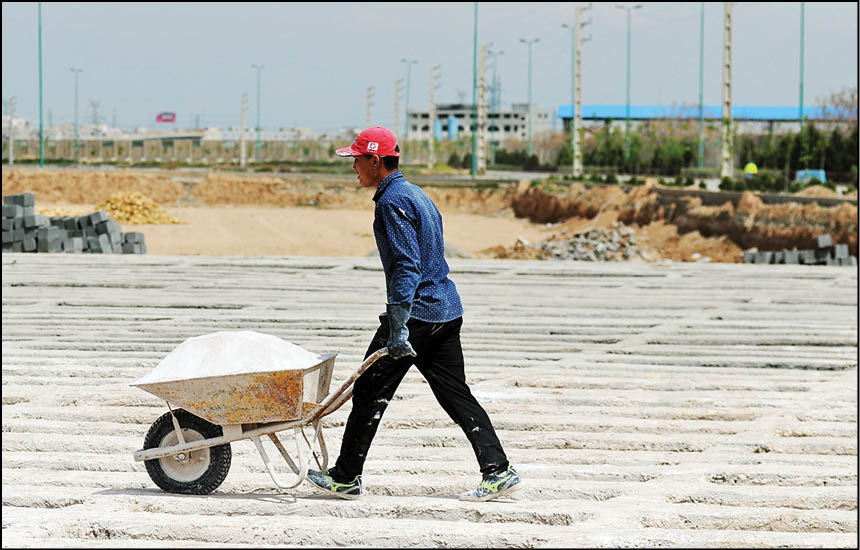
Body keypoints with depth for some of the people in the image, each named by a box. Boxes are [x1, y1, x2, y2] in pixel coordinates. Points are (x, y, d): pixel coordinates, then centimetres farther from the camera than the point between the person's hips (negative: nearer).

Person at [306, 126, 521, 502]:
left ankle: (346, 478, 7)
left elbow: (406, 265, -21)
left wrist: (398, 326, -26)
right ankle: (499, 471, 1)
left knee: (370, 393, 0)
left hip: (416, 311, -9)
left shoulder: (393, 201, -13)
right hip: (447, 312, 9)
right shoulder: (417, 195, 18)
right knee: (456, 395, 8)